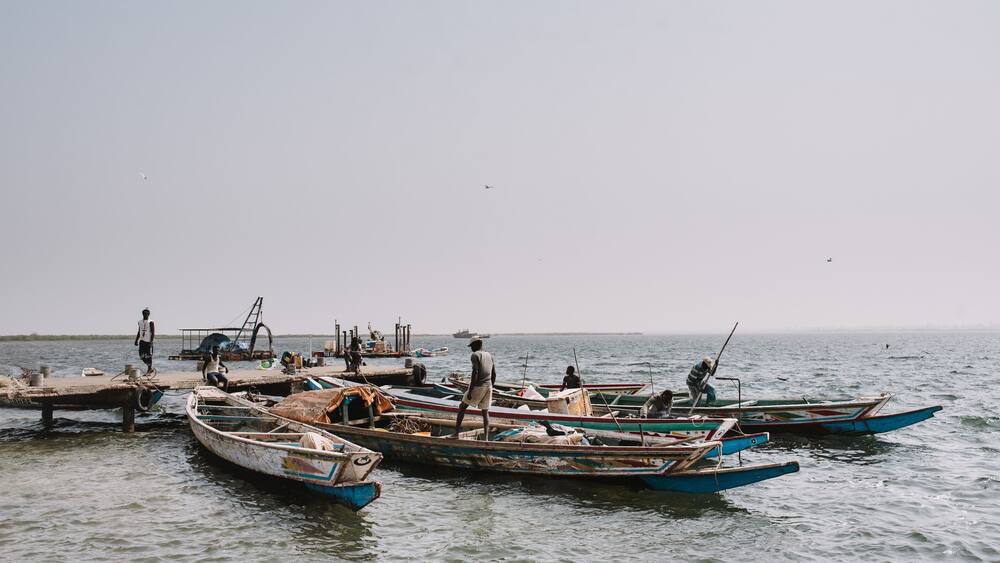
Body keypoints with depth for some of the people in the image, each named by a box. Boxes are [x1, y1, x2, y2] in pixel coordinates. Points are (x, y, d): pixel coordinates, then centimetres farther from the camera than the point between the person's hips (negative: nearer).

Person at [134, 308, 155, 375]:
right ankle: (150, 368, 17)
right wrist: (136, 341, 15)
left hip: (148, 342, -6)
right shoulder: (140, 322, 12)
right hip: (142, 341, 6)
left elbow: (153, 333, -11)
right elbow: (139, 332, 20)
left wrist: (151, 342, -18)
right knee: (142, 356, 1)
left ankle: (148, 370, 8)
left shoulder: (150, 322, -7)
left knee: (149, 356, -2)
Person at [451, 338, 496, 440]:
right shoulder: (489, 356, 14)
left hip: (478, 386, -6)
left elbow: (475, 373, -17)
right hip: (488, 386, 6)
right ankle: (486, 437, 2)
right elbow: (494, 374, 15)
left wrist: (470, 391, -16)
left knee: (462, 407, 6)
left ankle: (456, 432, 1)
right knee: (485, 412, 9)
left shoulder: (475, 355, -8)